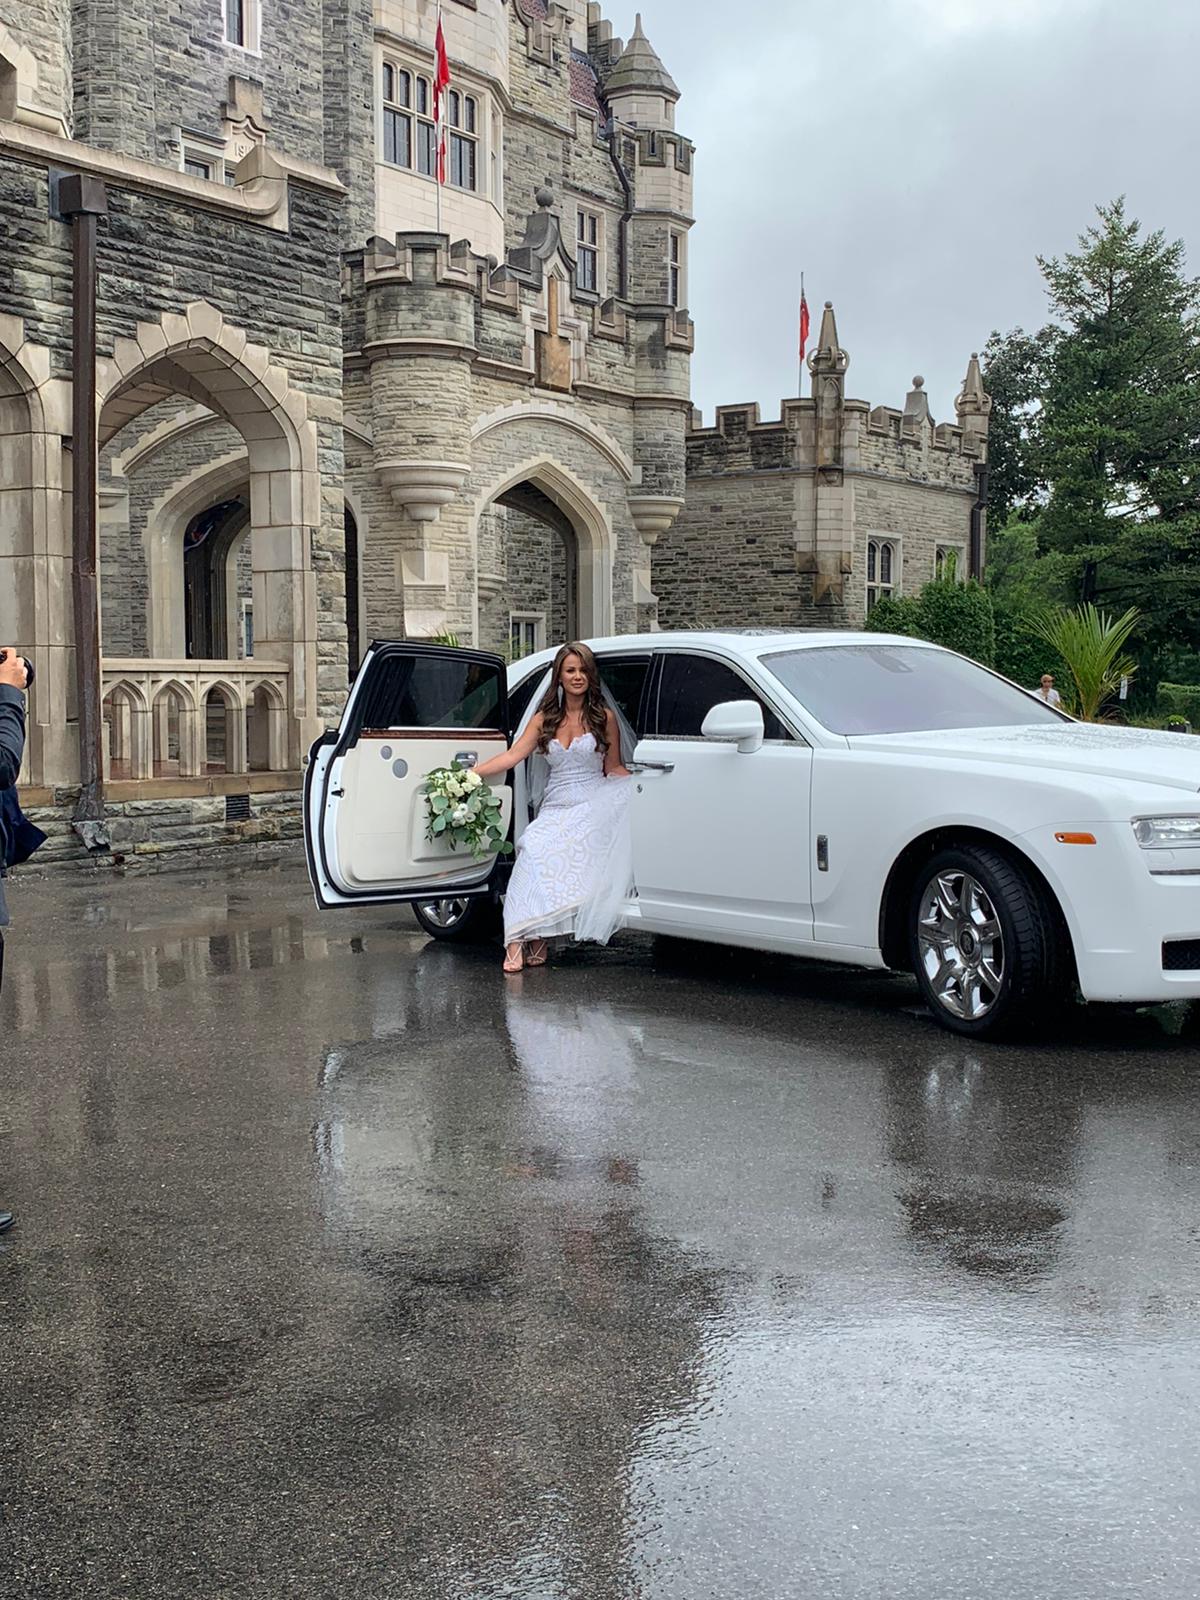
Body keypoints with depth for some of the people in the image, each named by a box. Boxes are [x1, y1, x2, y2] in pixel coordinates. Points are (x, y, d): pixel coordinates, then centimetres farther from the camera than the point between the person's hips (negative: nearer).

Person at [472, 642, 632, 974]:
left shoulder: (604, 718, 9)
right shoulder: (544, 720, 13)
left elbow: (614, 769, 13)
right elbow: (512, 756, 5)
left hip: (592, 808, -1)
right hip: (555, 808, 1)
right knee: (533, 850, -28)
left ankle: (535, 939, -28)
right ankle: (519, 942, -33)